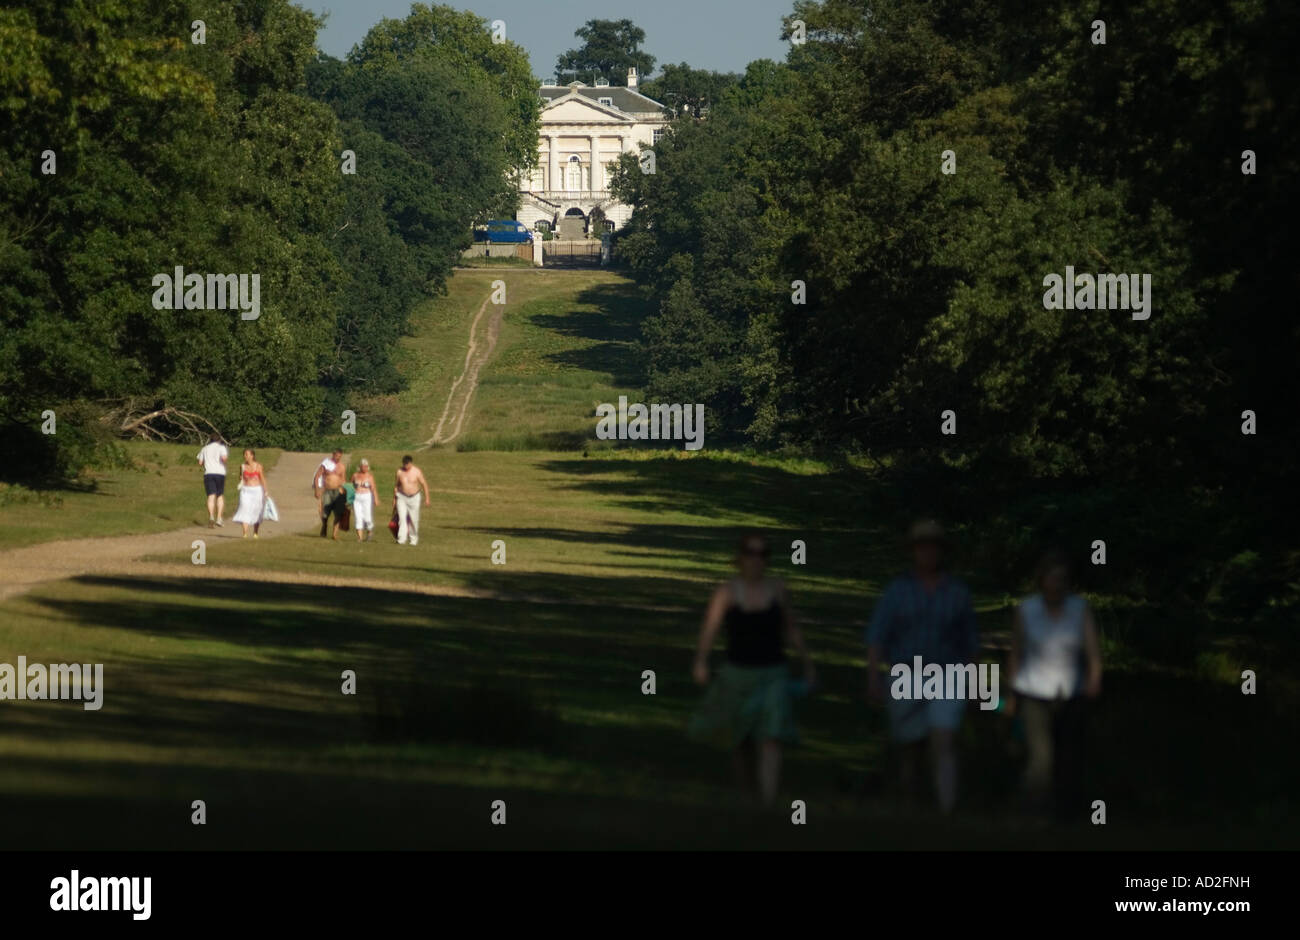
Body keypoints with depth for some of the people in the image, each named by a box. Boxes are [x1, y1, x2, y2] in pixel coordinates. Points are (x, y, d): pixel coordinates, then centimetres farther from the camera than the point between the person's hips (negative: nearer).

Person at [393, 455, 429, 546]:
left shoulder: (416, 471, -9)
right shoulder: (400, 472, -1)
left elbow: (424, 485, -4)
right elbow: (396, 486, 10)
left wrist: (427, 498, -7)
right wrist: (394, 499, 13)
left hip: (414, 498, -1)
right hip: (402, 497, 1)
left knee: (413, 519, 3)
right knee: (402, 517, -14)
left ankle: (414, 539, 22)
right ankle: (401, 540, -20)